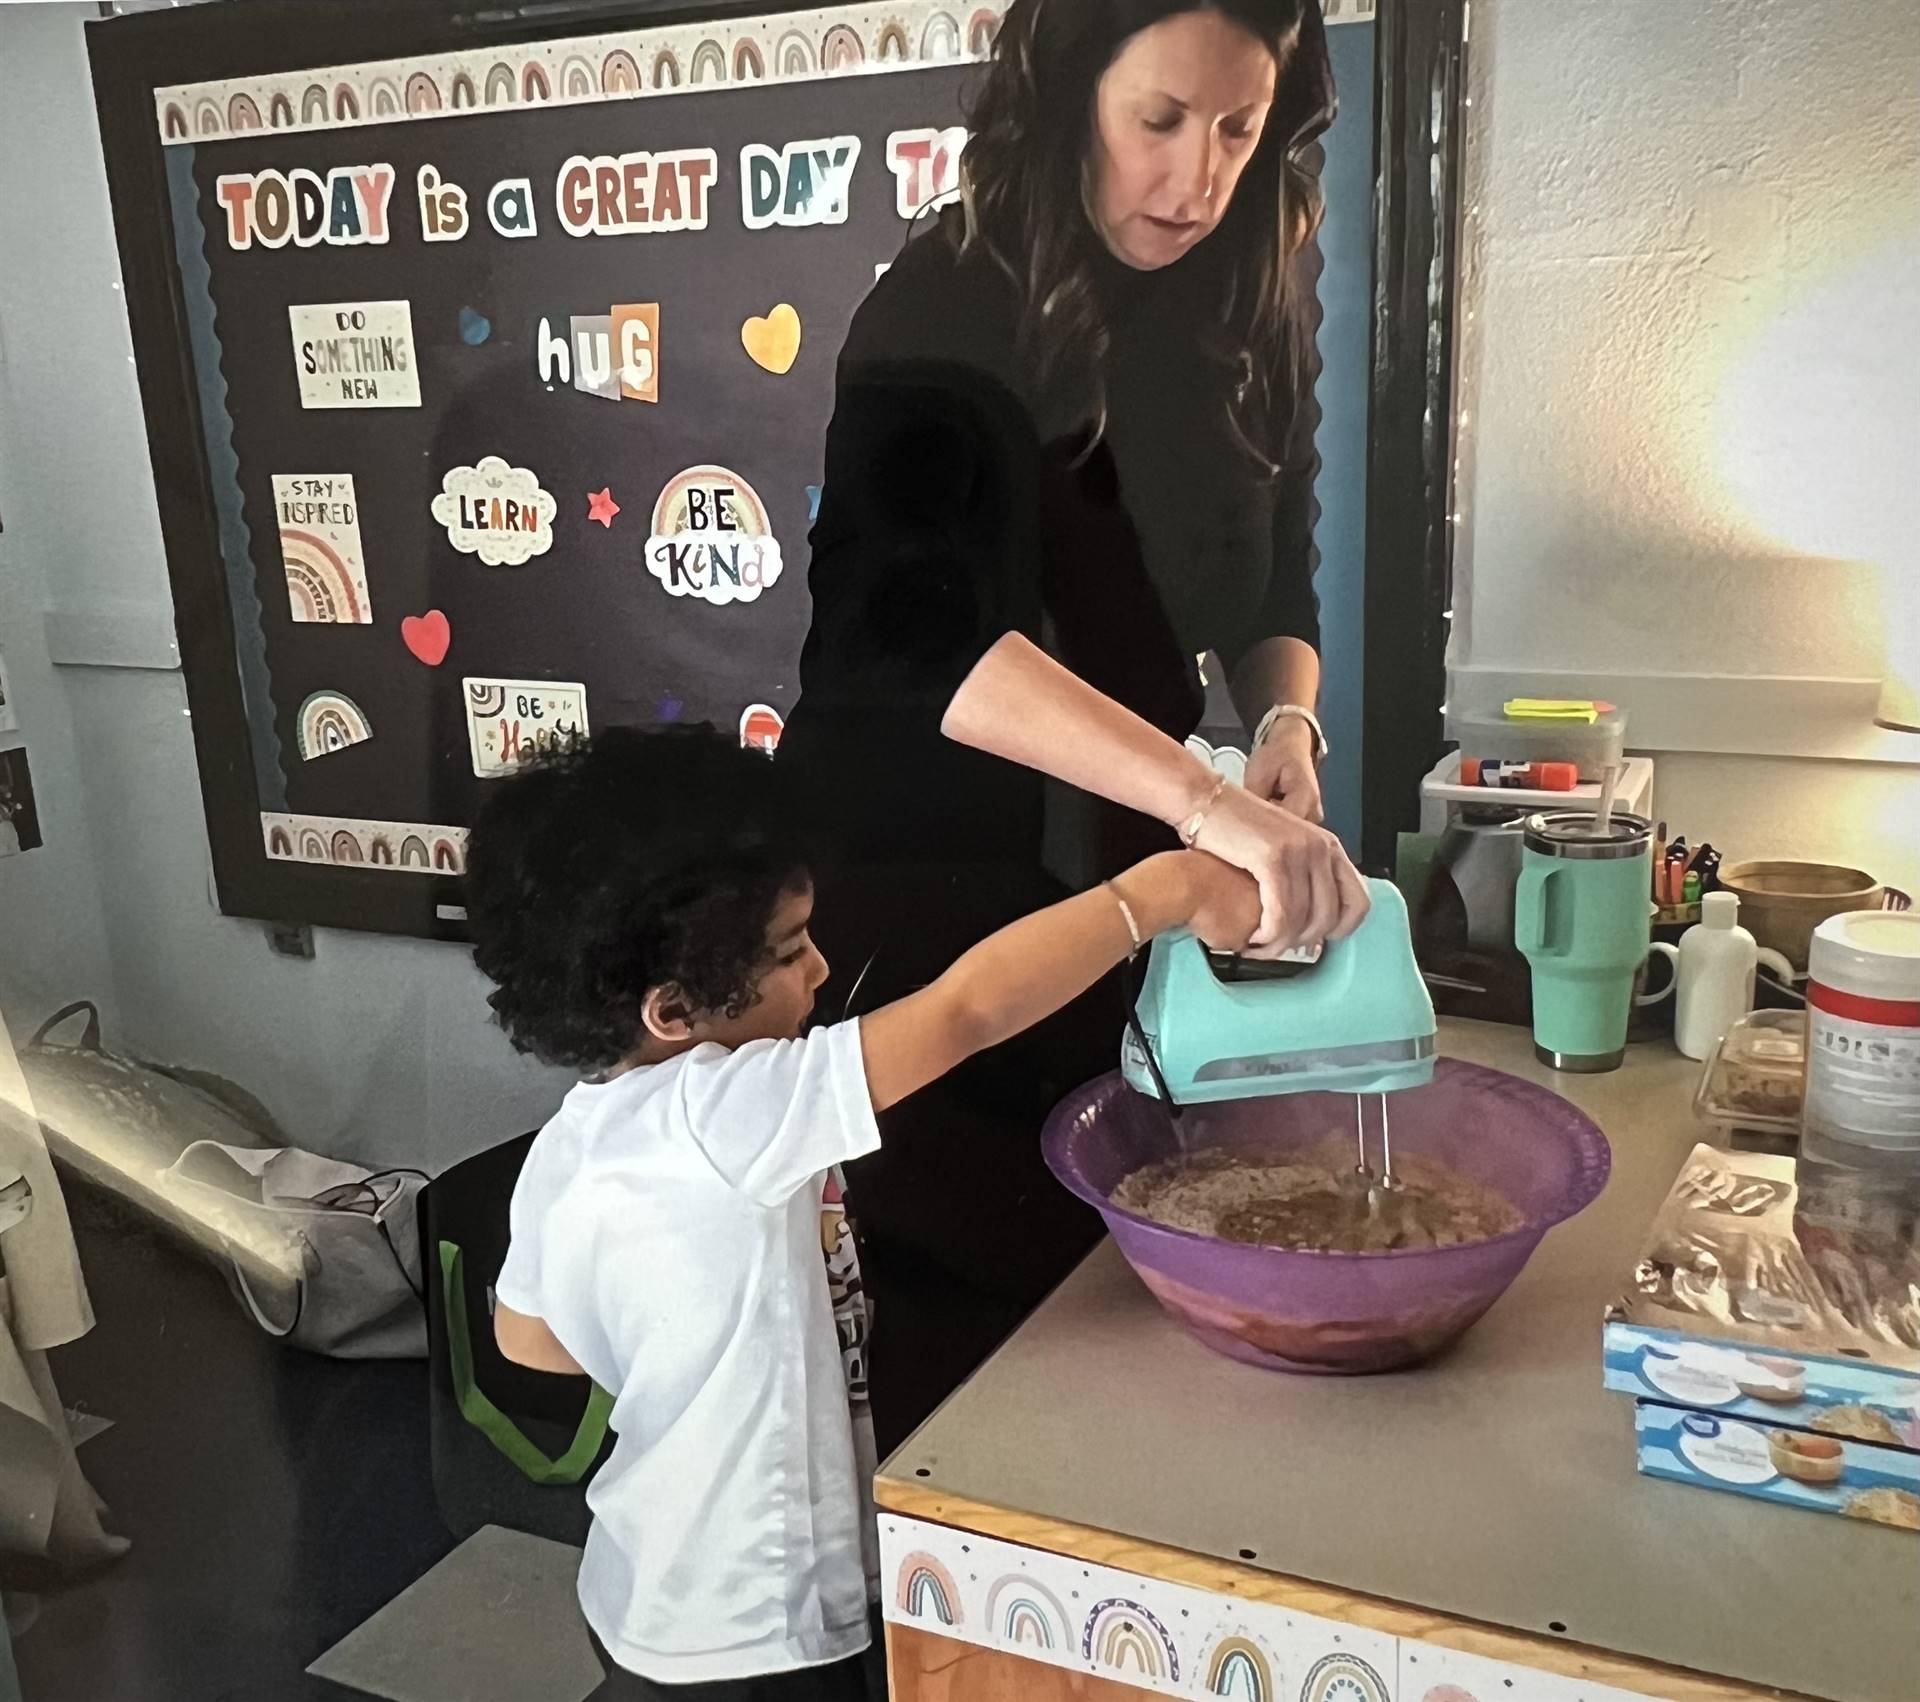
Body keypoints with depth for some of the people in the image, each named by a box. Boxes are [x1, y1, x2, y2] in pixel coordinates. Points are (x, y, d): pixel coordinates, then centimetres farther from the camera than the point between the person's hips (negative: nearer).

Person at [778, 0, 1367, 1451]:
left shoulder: (1253, 322, 2)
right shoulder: (949, 315, -18)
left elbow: (1272, 592, 10)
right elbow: (908, 622, -35)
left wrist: (1284, 722, -13)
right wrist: (1210, 800, -44)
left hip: (1119, 884, 6)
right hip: (918, 894, -6)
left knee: (1103, 1262, 19)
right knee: (951, 1309, 3)